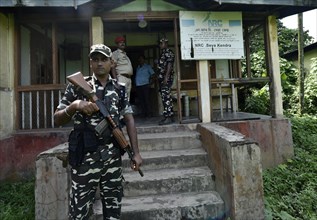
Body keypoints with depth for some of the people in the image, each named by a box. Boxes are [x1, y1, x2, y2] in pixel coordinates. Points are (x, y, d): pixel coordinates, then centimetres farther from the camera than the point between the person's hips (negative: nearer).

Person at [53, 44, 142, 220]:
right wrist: (74, 106, -18)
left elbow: (129, 121, 6)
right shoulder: (78, 85, 1)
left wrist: (136, 152, 0)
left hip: (113, 156, 3)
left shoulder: (119, 89, 8)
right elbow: (58, 120, 2)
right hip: (86, 156, -2)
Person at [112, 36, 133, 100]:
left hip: (129, 78, 8)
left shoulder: (125, 54, 26)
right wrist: (116, 79, -19)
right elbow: (113, 67, -9)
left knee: (127, 99, 9)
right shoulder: (115, 53, 1)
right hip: (122, 77, -8)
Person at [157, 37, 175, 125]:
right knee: (165, 97, 9)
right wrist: (159, 77, 20)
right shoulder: (163, 53, 22)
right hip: (162, 78, 10)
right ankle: (169, 116, 15)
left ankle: (168, 117, -11)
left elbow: (169, 65, -16)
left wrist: (166, 77, -23)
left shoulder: (168, 52, -6)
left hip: (166, 77, -10)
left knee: (166, 97, -12)